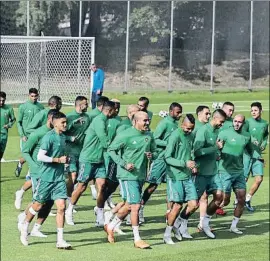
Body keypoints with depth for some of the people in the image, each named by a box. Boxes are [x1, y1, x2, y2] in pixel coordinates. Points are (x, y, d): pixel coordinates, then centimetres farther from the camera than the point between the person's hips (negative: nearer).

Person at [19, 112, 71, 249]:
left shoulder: (63, 137, 10)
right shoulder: (49, 137, -14)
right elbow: (40, 156, -21)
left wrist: (65, 159, 11)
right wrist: (58, 160, -19)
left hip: (59, 178, 6)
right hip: (46, 177, -6)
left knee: (61, 207, -4)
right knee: (38, 205, 7)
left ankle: (60, 240, -3)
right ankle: (24, 228, 32)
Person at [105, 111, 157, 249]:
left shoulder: (149, 136, 6)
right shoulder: (125, 135, -13)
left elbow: (154, 151, 18)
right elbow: (111, 149, -7)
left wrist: (152, 155, -7)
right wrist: (124, 164, -16)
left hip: (141, 175, 7)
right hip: (128, 176, -7)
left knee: (129, 205, 17)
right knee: (135, 206, -9)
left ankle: (111, 226, 38)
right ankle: (137, 240, -1)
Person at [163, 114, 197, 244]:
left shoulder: (191, 136, 11)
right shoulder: (175, 136, -13)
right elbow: (167, 158, -15)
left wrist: (193, 165, 6)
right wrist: (185, 163, -23)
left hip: (187, 176, 7)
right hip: (175, 176, -7)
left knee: (193, 204, 1)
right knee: (177, 205, -6)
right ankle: (167, 235, 8)